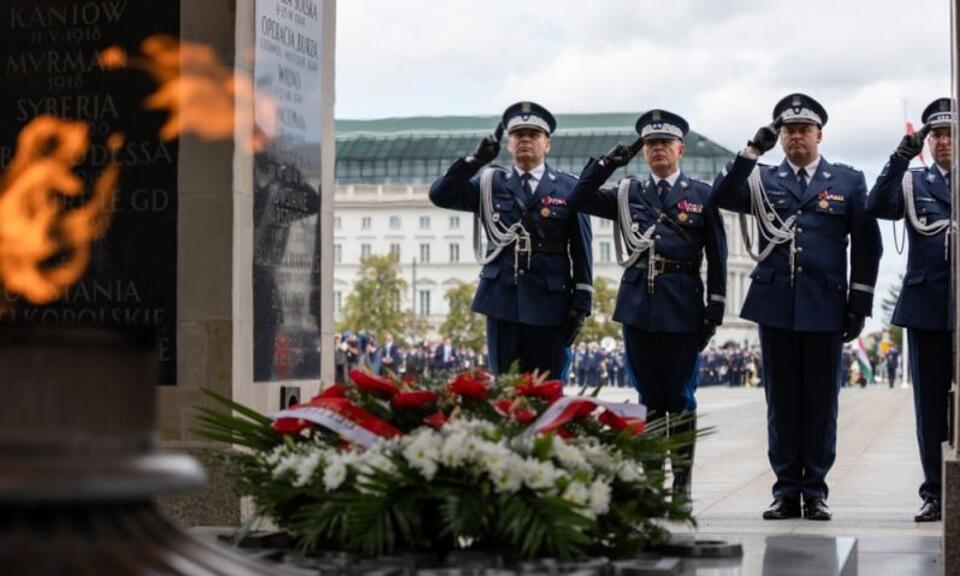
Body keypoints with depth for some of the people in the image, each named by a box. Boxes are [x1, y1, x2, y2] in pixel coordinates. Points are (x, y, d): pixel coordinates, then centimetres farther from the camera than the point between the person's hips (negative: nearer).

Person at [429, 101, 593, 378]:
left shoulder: (569, 188, 5)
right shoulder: (490, 183, 9)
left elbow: (581, 250, 3)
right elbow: (439, 195, -3)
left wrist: (581, 303, -4)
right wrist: (476, 159, -12)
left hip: (549, 303, -1)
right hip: (502, 301, 1)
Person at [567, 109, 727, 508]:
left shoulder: (701, 194, 6)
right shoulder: (628, 193, 12)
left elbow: (716, 256, 4)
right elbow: (580, 200, 2)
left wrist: (715, 309, -2)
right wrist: (607, 162, -6)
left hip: (682, 306, -2)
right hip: (639, 303, 2)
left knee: (680, 396, 1)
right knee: (649, 396, 6)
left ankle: (681, 482, 8)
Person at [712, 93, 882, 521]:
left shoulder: (848, 181, 8)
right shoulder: (763, 180, 10)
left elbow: (867, 245, 7)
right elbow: (721, 197, -8)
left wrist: (860, 304, 2)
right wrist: (752, 151, -13)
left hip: (825, 307, -1)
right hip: (776, 305, 1)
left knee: (821, 400, 2)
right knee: (782, 400, 4)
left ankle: (815, 491, 10)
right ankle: (786, 490, 10)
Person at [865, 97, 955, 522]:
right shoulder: (913, 183, 11)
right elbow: (876, 206, -8)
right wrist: (902, 155, -16)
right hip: (927, 307, 1)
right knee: (931, 404, 5)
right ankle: (935, 494, 11)